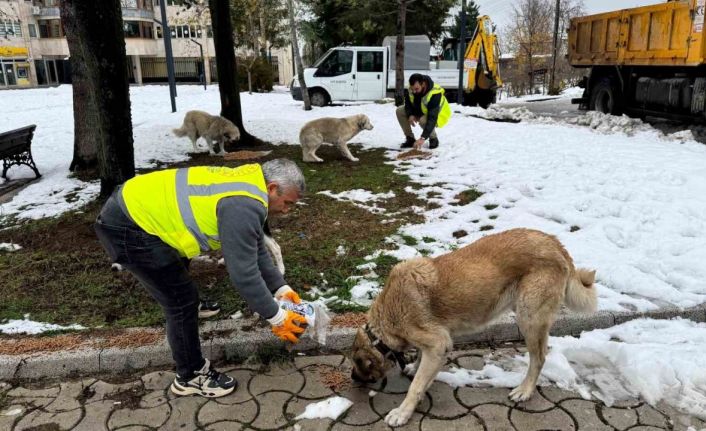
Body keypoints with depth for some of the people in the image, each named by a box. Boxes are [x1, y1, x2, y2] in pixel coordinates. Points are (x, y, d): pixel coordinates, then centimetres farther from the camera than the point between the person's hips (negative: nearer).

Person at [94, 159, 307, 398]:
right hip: (127, 226, -10)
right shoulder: (243, 206, -24)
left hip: (135, 205, 10)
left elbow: (255, 251, 16)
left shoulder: (248, 186, 8)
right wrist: (276, 317, -12)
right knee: (182, 301, -2)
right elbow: (243, 271, -23)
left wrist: (281, 289, 14)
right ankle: (190, 376, 17)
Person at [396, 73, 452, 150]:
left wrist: (423, 138, -51)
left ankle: (434, 139, -8)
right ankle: (410, 139, -1)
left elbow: (432, 118, -44)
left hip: (437, 115, -6)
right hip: (420, 111, 6)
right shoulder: (412, 88, -21)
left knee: (424, 120, -39)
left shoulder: (434, 94, -39)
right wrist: (410, 115, -24)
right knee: (400, 111, -12)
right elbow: (408, 103, -2)